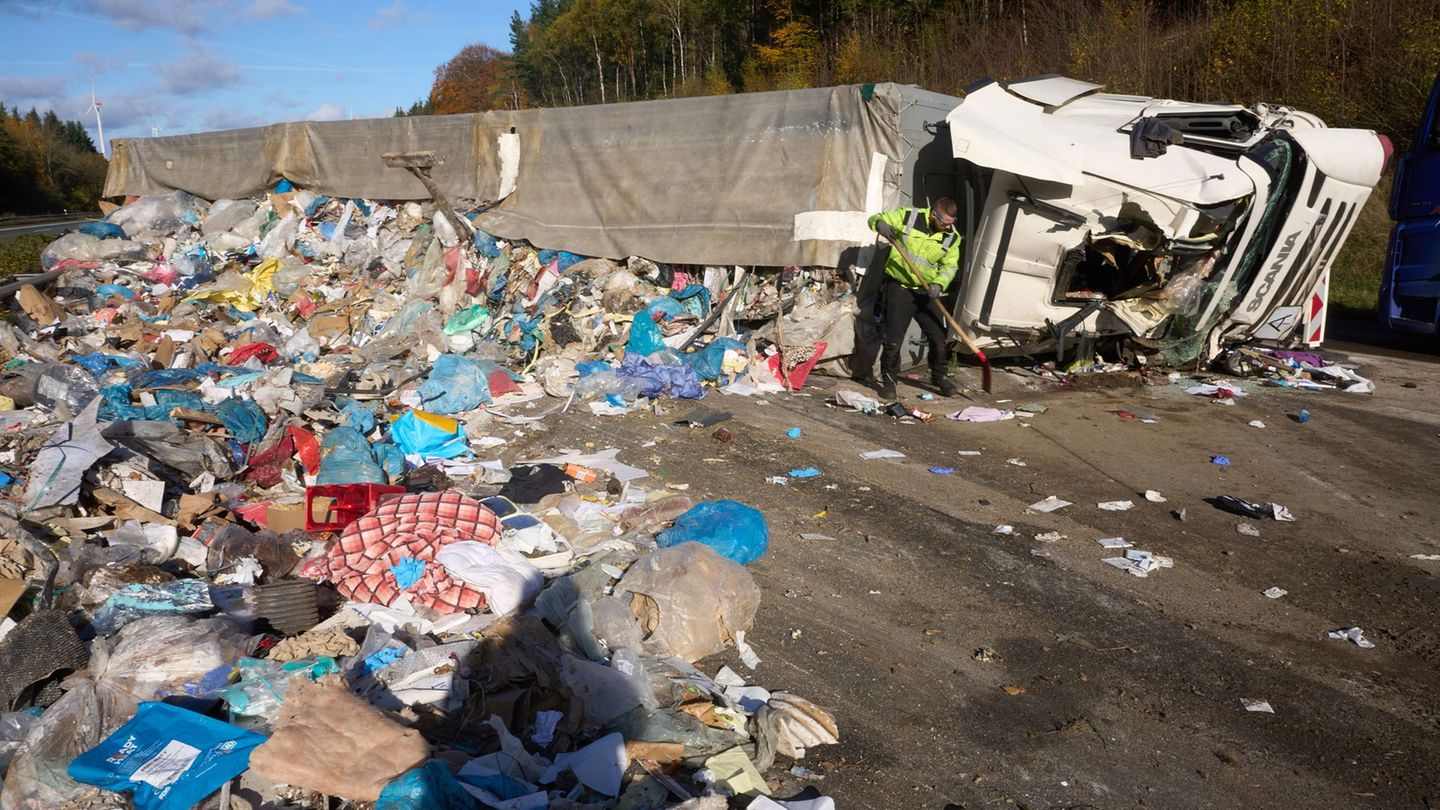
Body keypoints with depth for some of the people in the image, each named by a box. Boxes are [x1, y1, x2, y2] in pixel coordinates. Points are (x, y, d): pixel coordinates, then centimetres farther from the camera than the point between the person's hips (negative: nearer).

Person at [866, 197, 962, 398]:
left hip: (925, 292, 3)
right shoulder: (908, 216, -11)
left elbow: (949, 266, 2)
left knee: (939, 337, 6)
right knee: (893, 338, -4)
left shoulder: (952, 237, -2)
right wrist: (880, 224, -27)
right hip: (899, 287, -3)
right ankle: (889, 379, 14)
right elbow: (876, 219, -2)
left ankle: (940, 376, 27)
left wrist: (939, 284, -18)